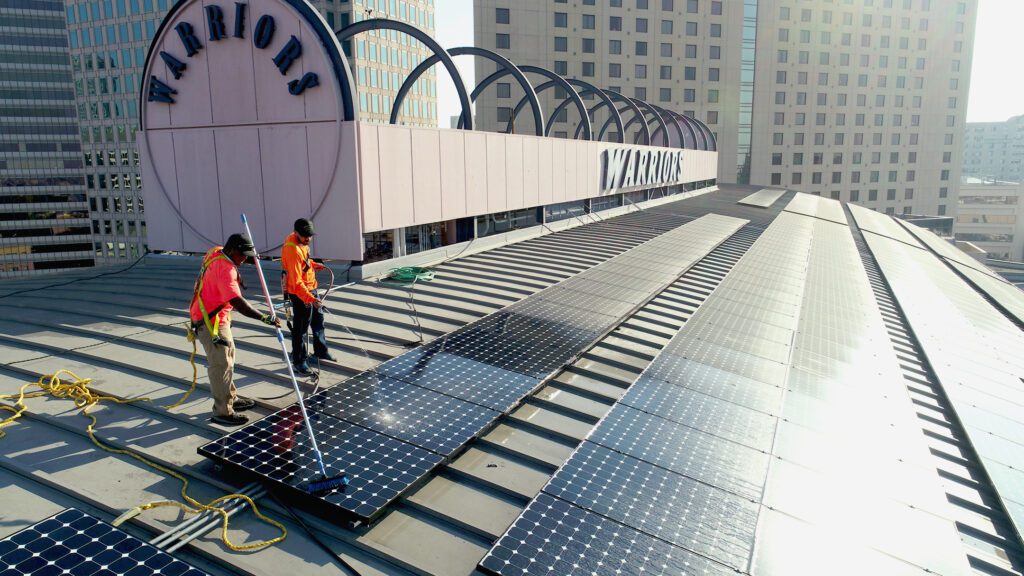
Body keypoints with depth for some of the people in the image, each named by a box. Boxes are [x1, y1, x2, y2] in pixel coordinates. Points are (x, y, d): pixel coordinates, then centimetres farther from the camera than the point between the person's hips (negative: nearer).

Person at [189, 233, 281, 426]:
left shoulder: (217, 252, 2)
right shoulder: (224, 268, -28)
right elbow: (237, 302, -37)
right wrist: (264, 318, -37)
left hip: (218, 318, 11)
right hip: (210, 322, -11)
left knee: (228, 355, 20)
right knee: (221, 364, -5)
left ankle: (231, 398, 33)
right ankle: (222, 412, 3)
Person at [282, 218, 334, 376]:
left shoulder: (301, 242, 0)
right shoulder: (292, 250, -29)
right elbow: (296, 282, -33)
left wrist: (314, 265, 9)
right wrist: (310, 298, -39)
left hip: (311, 288, 10)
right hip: (300, 293, -10)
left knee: (318, 320, 22)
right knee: (300, 329, 1)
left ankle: (321, 351, 39)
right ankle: (299, 362, 14)